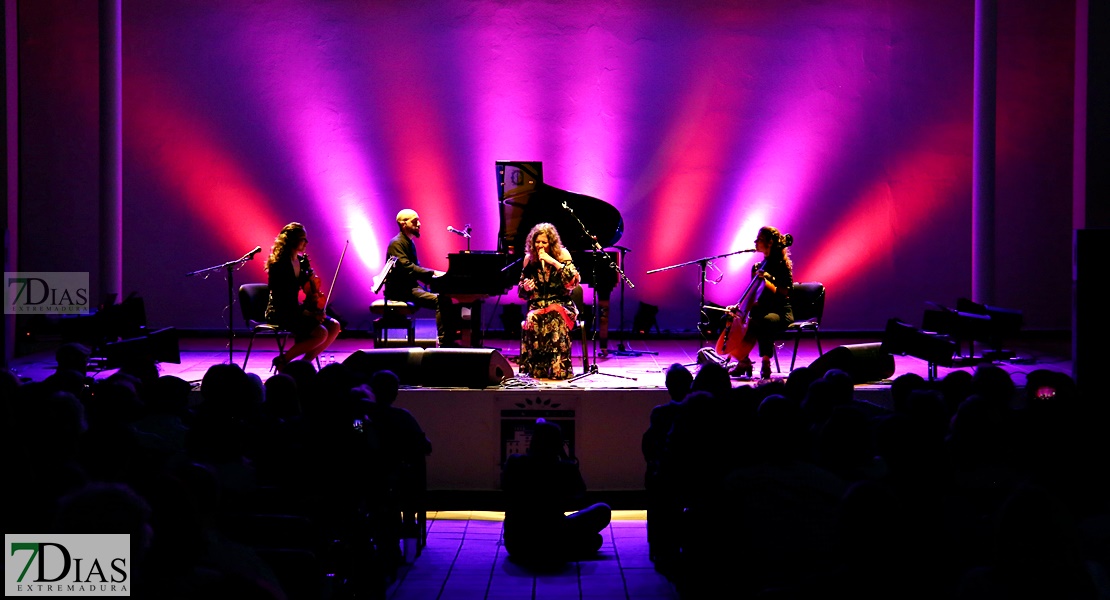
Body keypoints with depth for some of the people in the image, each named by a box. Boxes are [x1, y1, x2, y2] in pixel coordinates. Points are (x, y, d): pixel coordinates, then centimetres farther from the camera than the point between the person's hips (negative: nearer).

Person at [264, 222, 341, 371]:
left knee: (334, 326, -6)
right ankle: (284, 359, -10)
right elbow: (281, 297, -19)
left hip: (295, 309, 9)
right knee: (321, 333, -24)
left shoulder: (301, 261, 9)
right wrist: (306, 312, -20)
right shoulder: (280, 264, -16)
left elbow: (308, 288, 15)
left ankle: (305, 362, -1)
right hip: (280, 313, -9)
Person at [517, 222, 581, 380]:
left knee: (556, 317, -38)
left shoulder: (562, 254, 0)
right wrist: (526, 287, -7)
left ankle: (558, 368, -31)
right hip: (537, 305, 2)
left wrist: (553, 262, -20)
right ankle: (536, 369, -25)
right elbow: (522, 292, 18)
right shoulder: (529, 259, 9)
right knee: (532, 320, -34)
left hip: (561, 303, -2)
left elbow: (574, 281, -15)